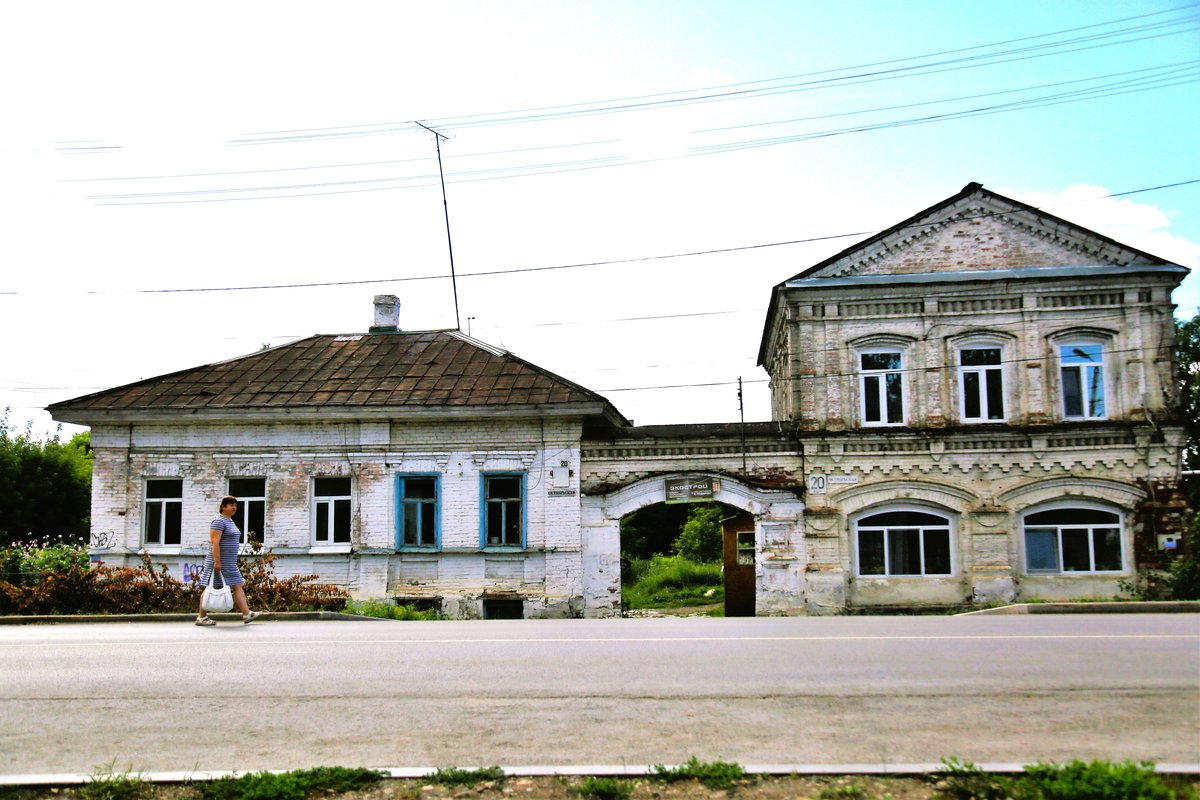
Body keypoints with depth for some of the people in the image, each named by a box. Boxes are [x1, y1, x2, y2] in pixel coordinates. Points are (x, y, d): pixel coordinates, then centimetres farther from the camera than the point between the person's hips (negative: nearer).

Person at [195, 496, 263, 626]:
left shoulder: (230, 521, 17)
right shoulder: (219, 521, -12)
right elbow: (215, 542, -20)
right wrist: (217, 561, -25)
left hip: (230, 564, 9)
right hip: (219, 562, -9)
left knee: (238, 587, 3)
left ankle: (247, 614, 0)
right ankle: (201, 618, 7)